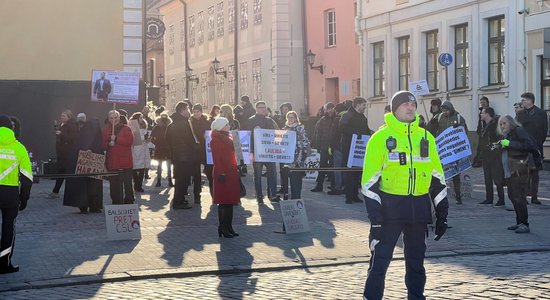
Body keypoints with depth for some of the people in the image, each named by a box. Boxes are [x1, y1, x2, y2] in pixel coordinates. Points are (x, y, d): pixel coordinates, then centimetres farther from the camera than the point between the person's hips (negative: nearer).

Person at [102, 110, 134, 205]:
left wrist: (116, 139, -13)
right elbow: (103, 145, 9)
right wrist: (109, 144, -12)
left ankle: (129, 201, 7)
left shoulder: (126, 129, 4)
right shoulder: (106, 130, 13)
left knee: (127, 183, -1)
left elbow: (130, 140, -11)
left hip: (125, 161, -2)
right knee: (114, 184, 3)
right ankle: (116, 202, 9)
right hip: (112, 162, 2)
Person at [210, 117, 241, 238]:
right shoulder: (215, 140, -9)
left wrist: (236, 171, 18)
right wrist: (220, 173, -20)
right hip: (223, 174, -9)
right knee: (223, 202, -4)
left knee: (230, 201, 10)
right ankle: (223, 228, 1)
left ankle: (229, 227, 16)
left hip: (231, 173, 9)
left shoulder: (228, 138, 17)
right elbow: (216, 159, -15)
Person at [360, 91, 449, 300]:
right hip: (390, 206, -4)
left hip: (419, 207, 4)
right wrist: (375, 216, -13)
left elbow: (436, 177, 14)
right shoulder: (381, 138, -4)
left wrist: (442, 213, 11)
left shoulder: (426, 137, 10)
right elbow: (370, 180, -6)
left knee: (416, 260, 12)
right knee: (380, 258, -3)